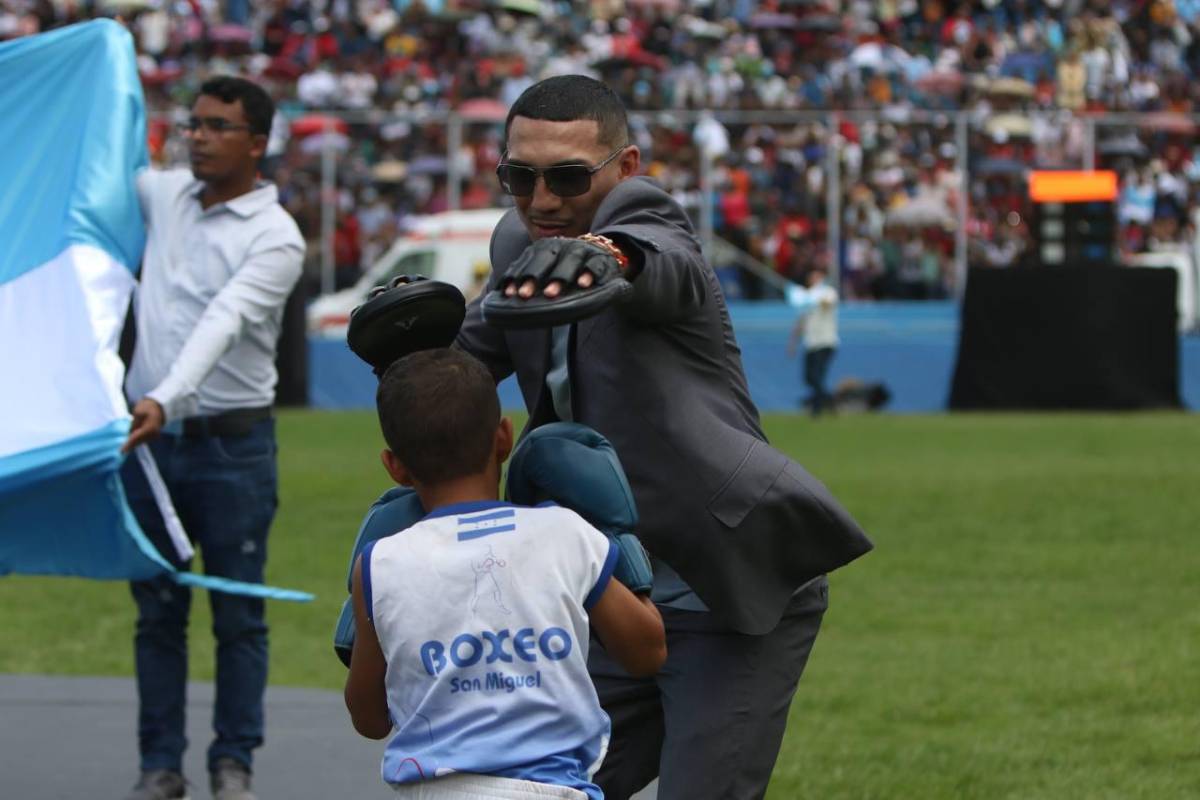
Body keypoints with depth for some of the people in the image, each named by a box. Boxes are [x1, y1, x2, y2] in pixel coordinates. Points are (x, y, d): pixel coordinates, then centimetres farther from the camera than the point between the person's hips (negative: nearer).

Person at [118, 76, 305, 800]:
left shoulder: (275, 238, -10)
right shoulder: (162, 193, 7)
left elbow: (223, 323, -25)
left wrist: (167, 398, -38)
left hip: (233, 442, -5)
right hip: (149, 437, 5)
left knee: (239, 615, 1)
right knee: (157, 611, 8)